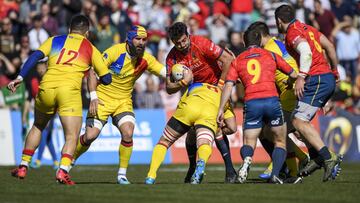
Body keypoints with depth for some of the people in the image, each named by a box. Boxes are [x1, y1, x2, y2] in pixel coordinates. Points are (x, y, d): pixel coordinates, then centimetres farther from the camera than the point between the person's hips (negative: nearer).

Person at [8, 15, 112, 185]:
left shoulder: (54, 41, 20)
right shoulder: (90, 49, 17)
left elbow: (35, 56, 3)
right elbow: (106, 78, 17)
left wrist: (20, 77, -1)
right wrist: (97, 82, 39)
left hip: (47, 87, 3)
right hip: (70, 89, -3)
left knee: (37, 127, 27)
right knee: (72, 137, -1)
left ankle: (23, 167, 28)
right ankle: (63, 170, -25)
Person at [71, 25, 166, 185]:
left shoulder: (146, 59, -6)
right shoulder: (115, 51, -17)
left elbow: (166, 72, -10)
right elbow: (93, 71, -13)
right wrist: (93, 97, -21)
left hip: (124, 101, 3)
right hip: (103, 98, -3)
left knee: (128, 133, -21)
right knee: (90, 136, -11)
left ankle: (122, 174, -6)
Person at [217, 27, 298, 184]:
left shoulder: (237, 61, 15)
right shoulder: (271, 55, 14)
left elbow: (228, 85, 4)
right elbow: (293, 74, 20)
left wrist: (221, 109, 3)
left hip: (251, 103, 1)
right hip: (272, 100, 0)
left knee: (249, 143, 10)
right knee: (280, 142, 14)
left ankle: (247, 160, -26)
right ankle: (275, 174, -10)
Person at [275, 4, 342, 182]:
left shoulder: (292, 33, -7)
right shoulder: (307, 29, 20)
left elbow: (306, 51, -25)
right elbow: (329, 46, 24)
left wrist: (301, 77, -33)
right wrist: (334, 71, 34)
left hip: (317, 80, -10)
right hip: (328, 78, 10)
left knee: (299, 121, -14)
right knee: (302, 120, 15)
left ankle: (327, 157, -23)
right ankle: (316, 157, 5)